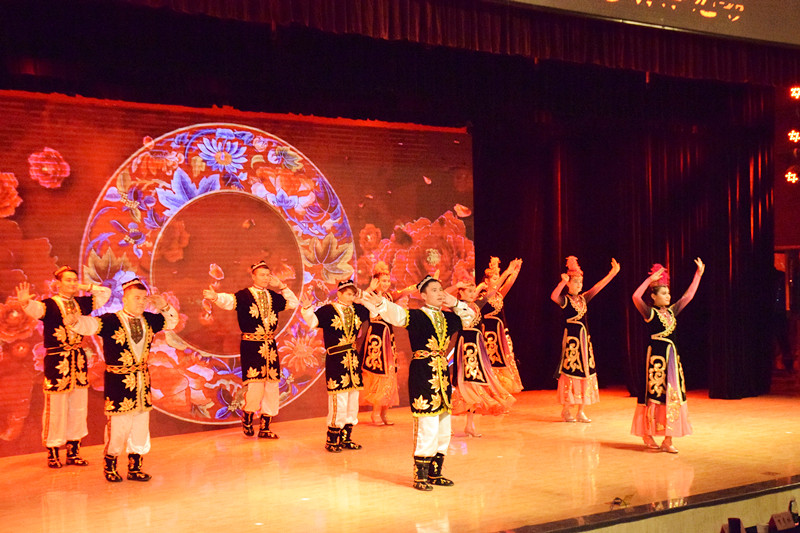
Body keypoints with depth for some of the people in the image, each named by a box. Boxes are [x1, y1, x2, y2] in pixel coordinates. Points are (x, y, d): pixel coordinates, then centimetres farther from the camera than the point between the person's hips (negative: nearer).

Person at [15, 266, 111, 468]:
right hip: (56, 360, -5)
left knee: (78, 407, 10)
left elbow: (105, 293, 20)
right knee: (56, 409, -2)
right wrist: (25, 302, -49)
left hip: (79, 360, 6)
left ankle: (73, 452, 20)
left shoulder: (81, 303, 10)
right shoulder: (50, 304, -5)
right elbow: (35, 309, -27)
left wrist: (86, 288, 8)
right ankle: (53, 453, 10)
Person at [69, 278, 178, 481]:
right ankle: (109, 465, 20)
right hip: (119, 382, -6)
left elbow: (172, 321, 20)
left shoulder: (148, 320, 7)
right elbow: (90, 324, -27)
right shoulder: (110, 321, -11)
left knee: (141, 425, 10)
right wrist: (75, 321, -49)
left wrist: (164, 307, 1)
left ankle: (135, 468, 23)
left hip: (143, 381, 6)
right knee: (118, 426, -2)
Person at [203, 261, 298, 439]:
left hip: (270, 345, 6)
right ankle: (247, 419, 16)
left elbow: (293, 303, 22)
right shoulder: (244, 295, -3)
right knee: (255, 385, -12)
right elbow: (229, 301, -21)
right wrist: (215, 297, -43)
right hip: (251, 345, -5)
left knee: (272, 385, 5)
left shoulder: (273, 296, 13)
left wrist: (281, 286, 12)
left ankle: (265, 427, 15)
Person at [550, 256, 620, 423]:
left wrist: (613, 273, 2)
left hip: (584, 337, 7)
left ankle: (581, 411, 11)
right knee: (570, 372, -4)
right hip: (571, 336, -7)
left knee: (586, 372, 5)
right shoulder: (564, 299, -6)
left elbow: (598, 287, 8)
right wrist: (563, 281, -30)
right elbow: (553, 296, -28)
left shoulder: (583, 298, 12)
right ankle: (566, 410, 6)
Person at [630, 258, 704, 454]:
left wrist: (698, 274, 15)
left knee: (672, 395, 4)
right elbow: (636, 297, -23)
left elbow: (688, 295, 17)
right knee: (654, 394, 0)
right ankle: (647, 434, 13)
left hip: (671, 355, 6)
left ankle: (667, 439, 7)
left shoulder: (671, 311, 11)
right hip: (656, 355, -6)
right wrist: (650, 279, -23)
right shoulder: (650, 312, -6)